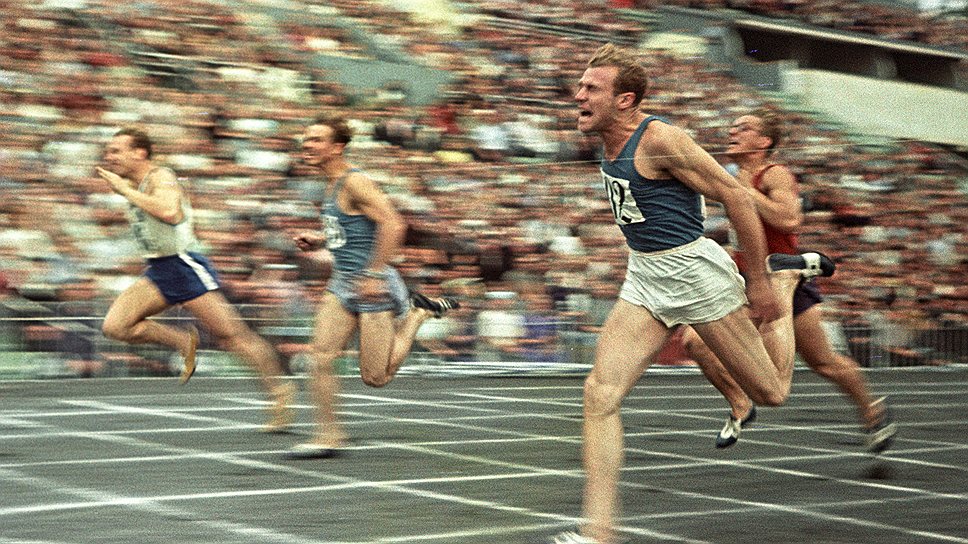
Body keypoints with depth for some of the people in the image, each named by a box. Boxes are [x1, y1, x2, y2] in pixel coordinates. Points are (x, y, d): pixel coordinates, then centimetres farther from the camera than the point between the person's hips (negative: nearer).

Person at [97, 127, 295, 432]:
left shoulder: (160, 178, -14)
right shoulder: (136, 185, 14)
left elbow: (170, 212, -36)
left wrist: (125, 190, -29)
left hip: (185, 266, -9)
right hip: (157, 272, 9)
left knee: (232, 334, -5)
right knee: (115, 326, -9)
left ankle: (280, 392, 7)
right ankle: (183, 343, 8)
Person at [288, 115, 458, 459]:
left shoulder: (354, 183, -16)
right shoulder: (331, 185, 13)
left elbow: (393, 225, -25)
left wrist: (373, 274, -27)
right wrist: (319, 241, 12)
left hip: (373, 287, -8)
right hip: (342, 284, 8)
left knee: (375, 377, -1)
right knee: (319, 358, -6)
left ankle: (419, 313, 16)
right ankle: (328, 436, 2)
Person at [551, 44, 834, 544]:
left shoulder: (659, 139, -20)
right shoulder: (610, 142, 5)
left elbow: (736, 198, -17)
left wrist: (758, 284, -13)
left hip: (695, 272, -7)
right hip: (643, 279, 7)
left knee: (770, 394, 10)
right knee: (600, 394, -11)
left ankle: (785, 277, 35)